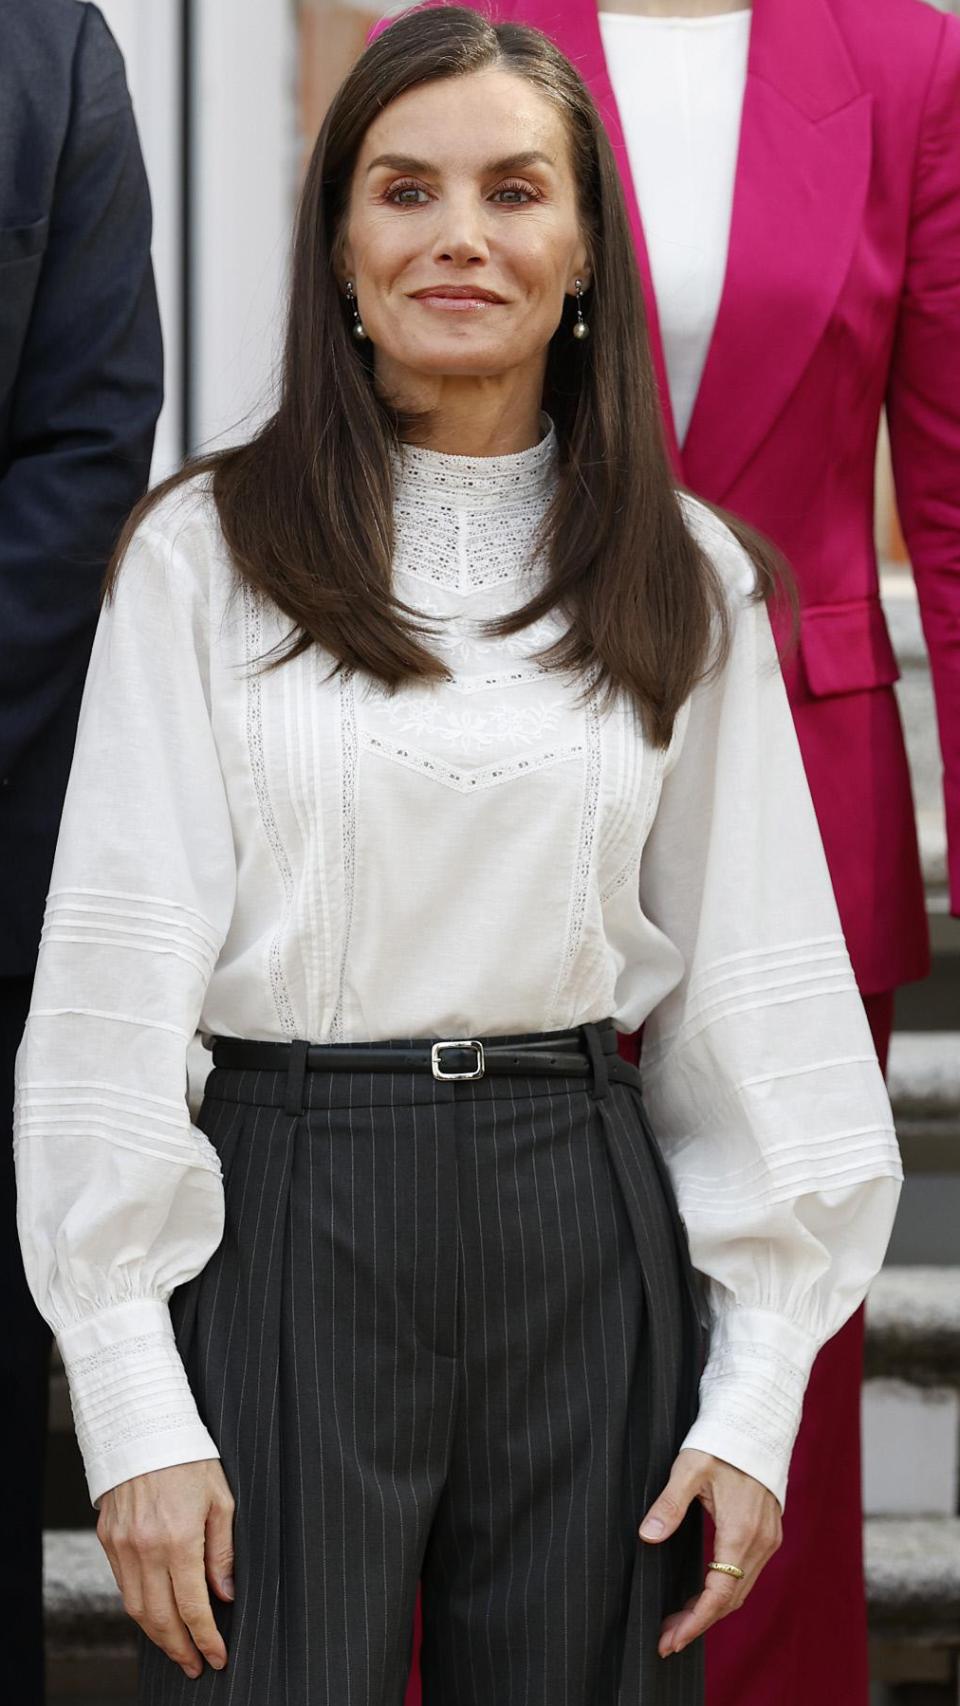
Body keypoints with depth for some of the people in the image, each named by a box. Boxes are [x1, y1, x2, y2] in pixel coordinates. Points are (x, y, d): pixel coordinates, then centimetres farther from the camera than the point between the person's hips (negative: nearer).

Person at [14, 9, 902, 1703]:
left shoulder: (686, 580, 6)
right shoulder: (206, 551, -1)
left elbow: (753, 991, 8)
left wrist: (755, 1398, 2)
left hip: (587, 1231, 2)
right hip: (288, 1226, -2)